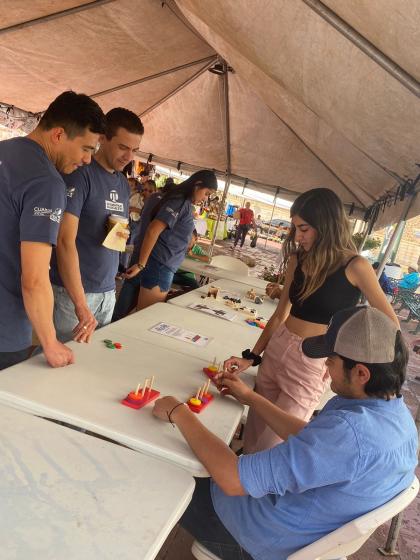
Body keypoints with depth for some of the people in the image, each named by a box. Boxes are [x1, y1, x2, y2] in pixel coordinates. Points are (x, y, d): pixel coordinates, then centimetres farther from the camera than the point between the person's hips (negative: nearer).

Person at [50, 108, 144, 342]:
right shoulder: (80, 173, -13)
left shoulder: (124, 183, 9)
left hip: (108, 291, 7)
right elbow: (65, 240, -20)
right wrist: (80, 304, -27)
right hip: (73, 290, -7)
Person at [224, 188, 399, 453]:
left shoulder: (354, 266, -13)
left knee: (271, 447, 4)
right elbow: (280, 315, 7)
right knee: (253, 436, 15)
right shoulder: (297, 260, 2)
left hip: (313, 365, -5)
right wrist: (251, 357, 3)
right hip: (276, 349, 5)